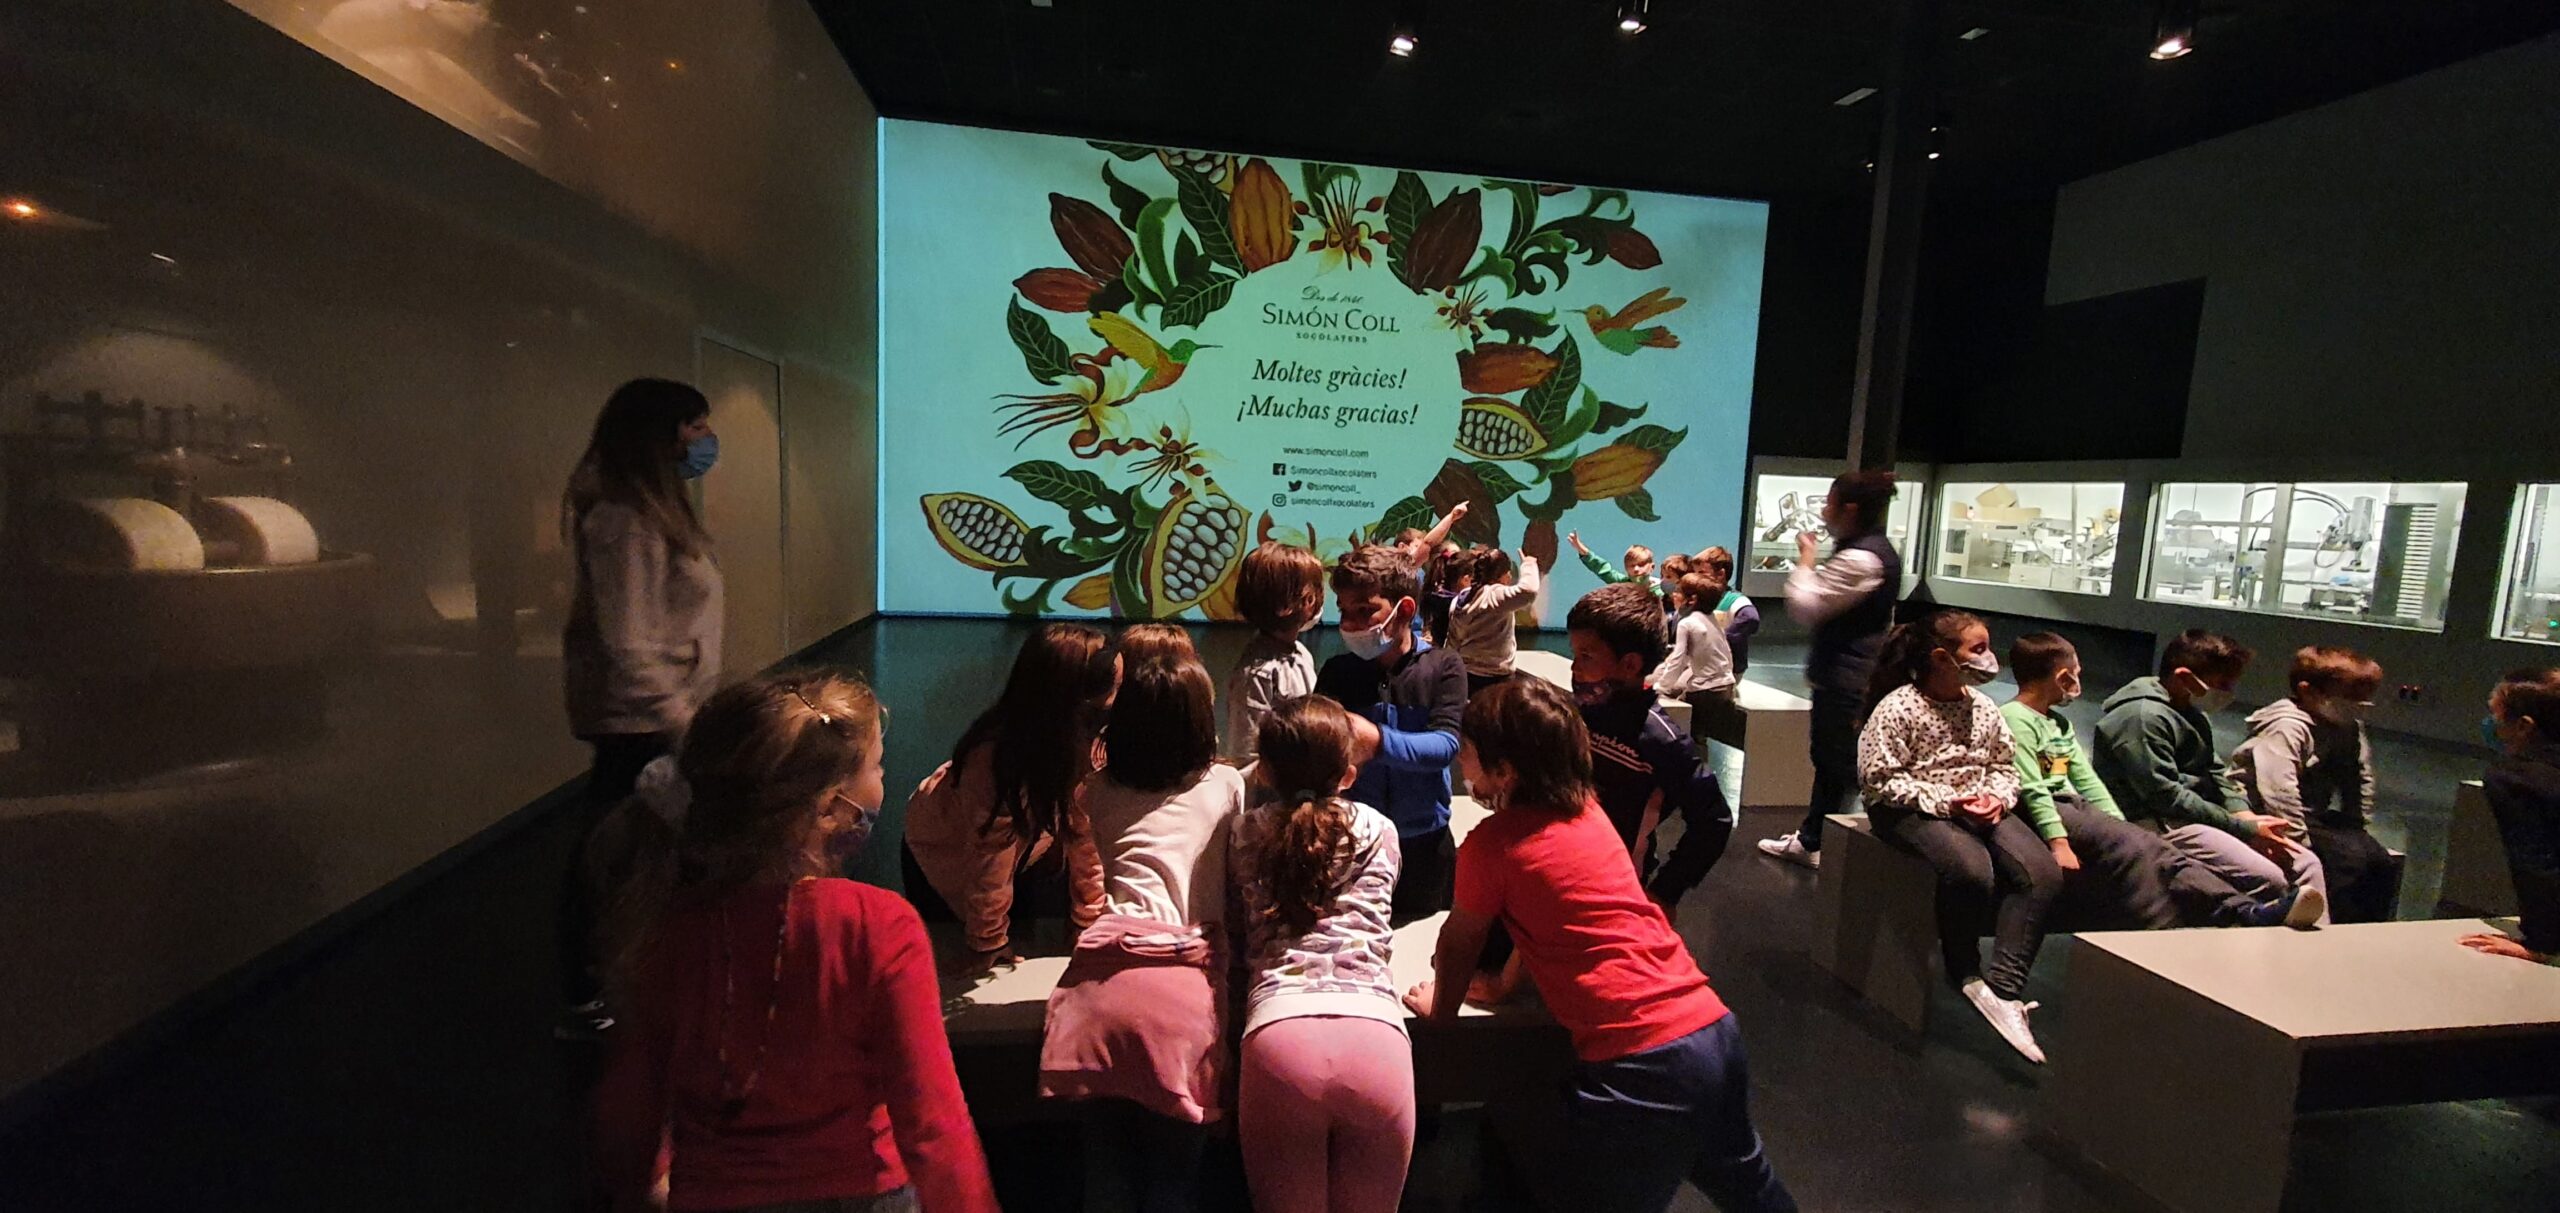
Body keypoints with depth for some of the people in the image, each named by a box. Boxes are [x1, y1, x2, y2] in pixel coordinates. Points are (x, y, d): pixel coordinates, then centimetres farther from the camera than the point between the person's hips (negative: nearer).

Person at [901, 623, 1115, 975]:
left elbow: (1086, 828, -17)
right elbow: (991, 860, -29)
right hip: (942, 851, -4)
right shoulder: (997, 759, -41)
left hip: (1025, 842, 4)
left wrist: (1089, 920, -11)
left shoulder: (1082, 740, -24)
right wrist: (986, 946, -16)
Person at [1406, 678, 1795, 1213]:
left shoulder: (1491, 843, -12)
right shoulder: (1587, 812, 8)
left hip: (1640, 1065, -8)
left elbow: (1460, 941, 4)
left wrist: (1441, 1008, 21)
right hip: (1715, 1029, 9)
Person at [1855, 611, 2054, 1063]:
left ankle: (2004, 989, -19)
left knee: (2042, 873, -19)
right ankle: (1966, 973, -5)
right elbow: (1878, 780, -14)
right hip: (1915, 810, -7)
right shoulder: (1897, 709, -12)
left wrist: (1997, 797, -6)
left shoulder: (1984, 708, 8)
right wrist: (1945, 802, -19)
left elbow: (2005, 765, 16)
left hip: (1979, 808, 7)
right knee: (1972, 870, -34)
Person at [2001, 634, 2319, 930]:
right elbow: (2030, 790, -15)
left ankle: (2243, 911, -22)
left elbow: (2087, 781, 19)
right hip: (2038, 816, -9)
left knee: (2145, 844, -11)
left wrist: (2119, 824, 7)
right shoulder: (2015, 719, -8)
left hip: (2074, 806, 9)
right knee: (2124, 844, -26)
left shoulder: (2059, 723, 24)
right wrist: (2059, 843, -20)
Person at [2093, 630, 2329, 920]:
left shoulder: (2195, 715, 17)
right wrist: (2244, 828, -14)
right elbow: (2167, 797, -20)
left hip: (2199, 816, 11)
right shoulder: (2143, 717, -17)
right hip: (2157, 824, -11)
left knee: (2305, 863, 4)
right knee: (2267, 879, -22)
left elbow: (2213, 772, 18)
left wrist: (2243, 812, -2)